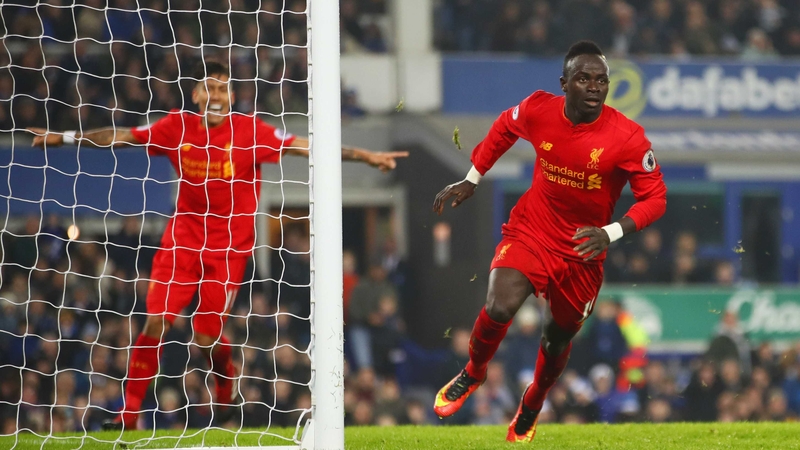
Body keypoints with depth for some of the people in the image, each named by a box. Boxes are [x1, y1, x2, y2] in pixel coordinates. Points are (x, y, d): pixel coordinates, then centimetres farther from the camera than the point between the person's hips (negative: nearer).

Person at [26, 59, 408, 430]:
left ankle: (227, 393, 28)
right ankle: (129, 412, 0)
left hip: (229, 246, -2)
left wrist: (367, 157, -20)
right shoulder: (177, 126, -3)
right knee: (156, 321, -9)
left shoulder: (248, 130, -11)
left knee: (206, 338, -6)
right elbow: (120, 137, 7)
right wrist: (62, 138, 10)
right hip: (183, 239, 2)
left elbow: (304, 146, -14)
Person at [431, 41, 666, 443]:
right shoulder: (538, 111, -13)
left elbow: (655, 198, -15)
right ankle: (472, 373, 8)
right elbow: (505, 127, 11)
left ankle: (530, 409, 46)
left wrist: (611, 233, -31)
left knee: (558, 337, 14)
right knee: (499, 307, -24)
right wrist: (471, 180, 12)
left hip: (582, 251, 0)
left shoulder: (627, 137, -21)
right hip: (531, 232, 0)